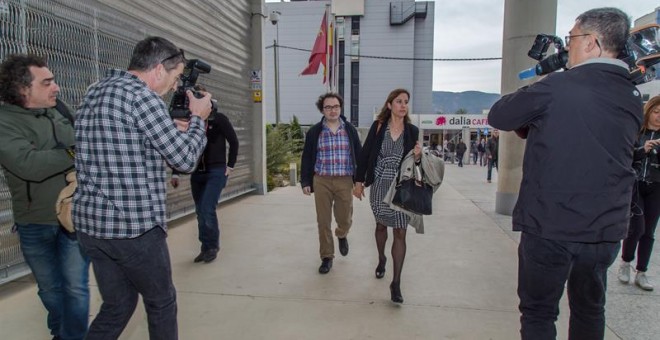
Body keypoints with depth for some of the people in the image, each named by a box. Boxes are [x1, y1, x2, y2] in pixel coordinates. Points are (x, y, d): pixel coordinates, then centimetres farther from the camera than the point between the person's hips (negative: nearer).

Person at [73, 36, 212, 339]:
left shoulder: (94, 92, 12)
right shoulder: (140, 95, -16)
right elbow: (184, 159, -13)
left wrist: (174, 129, 15)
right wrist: (198, 119, 3)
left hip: (90, 222, 8)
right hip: (134, 226, -8)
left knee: (117, 305, 20)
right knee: (162, 302, 14)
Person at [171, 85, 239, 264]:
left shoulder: (219, 119, -3)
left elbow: (234, 142, 1)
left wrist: (230, 166, -2)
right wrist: (175, 173, 3)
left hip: (216, 172, -4)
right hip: (197, 173, 4)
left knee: (207, 210, -13)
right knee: (200, 213, 8)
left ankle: (212, 246, 7)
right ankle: (206, 248, 22)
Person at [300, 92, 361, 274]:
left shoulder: (350, 130, 3)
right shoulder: (314, 132, 1)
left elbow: (358, 155, 6)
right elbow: (307, 158, 4)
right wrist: (305, 182, 0)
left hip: (345, 181, 0)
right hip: (321, 181, 0)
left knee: (345, 219, 7)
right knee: (323, 221, 5)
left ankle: (341, 235, 43)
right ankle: (327, 257, 20)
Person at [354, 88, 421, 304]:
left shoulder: (412, 131, 2)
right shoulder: (378, 126, -2)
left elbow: (413, 161, 10)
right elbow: (365, 154, 0)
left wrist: (418, 156, -13)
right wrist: (359, 181, -2)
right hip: (379, 185, 0)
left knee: (400, 233, -3)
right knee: (381, 225, 18)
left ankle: (396, 282, 3)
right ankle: (381, 259, 45)